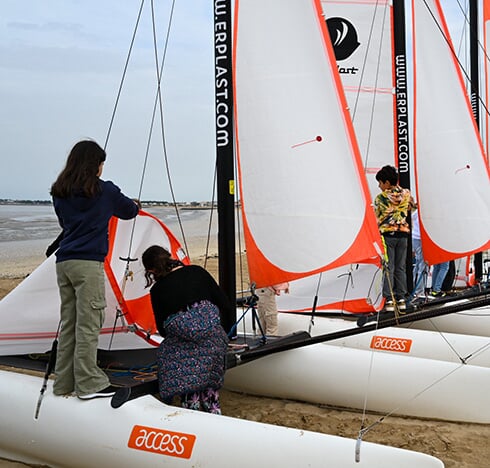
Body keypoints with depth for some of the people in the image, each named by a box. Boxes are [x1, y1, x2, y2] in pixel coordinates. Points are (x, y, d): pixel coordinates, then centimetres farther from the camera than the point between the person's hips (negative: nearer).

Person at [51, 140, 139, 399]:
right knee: (87, 324, -4)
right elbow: (129, 210, 15)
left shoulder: (60, 192, 13)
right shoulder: (104, 190, -1)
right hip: (88, 263, -6)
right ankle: (89, 383, 0)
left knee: (67, 323, 10)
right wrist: (135, 206, 37)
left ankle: (64, 382, 15)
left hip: (64, 262, 6)